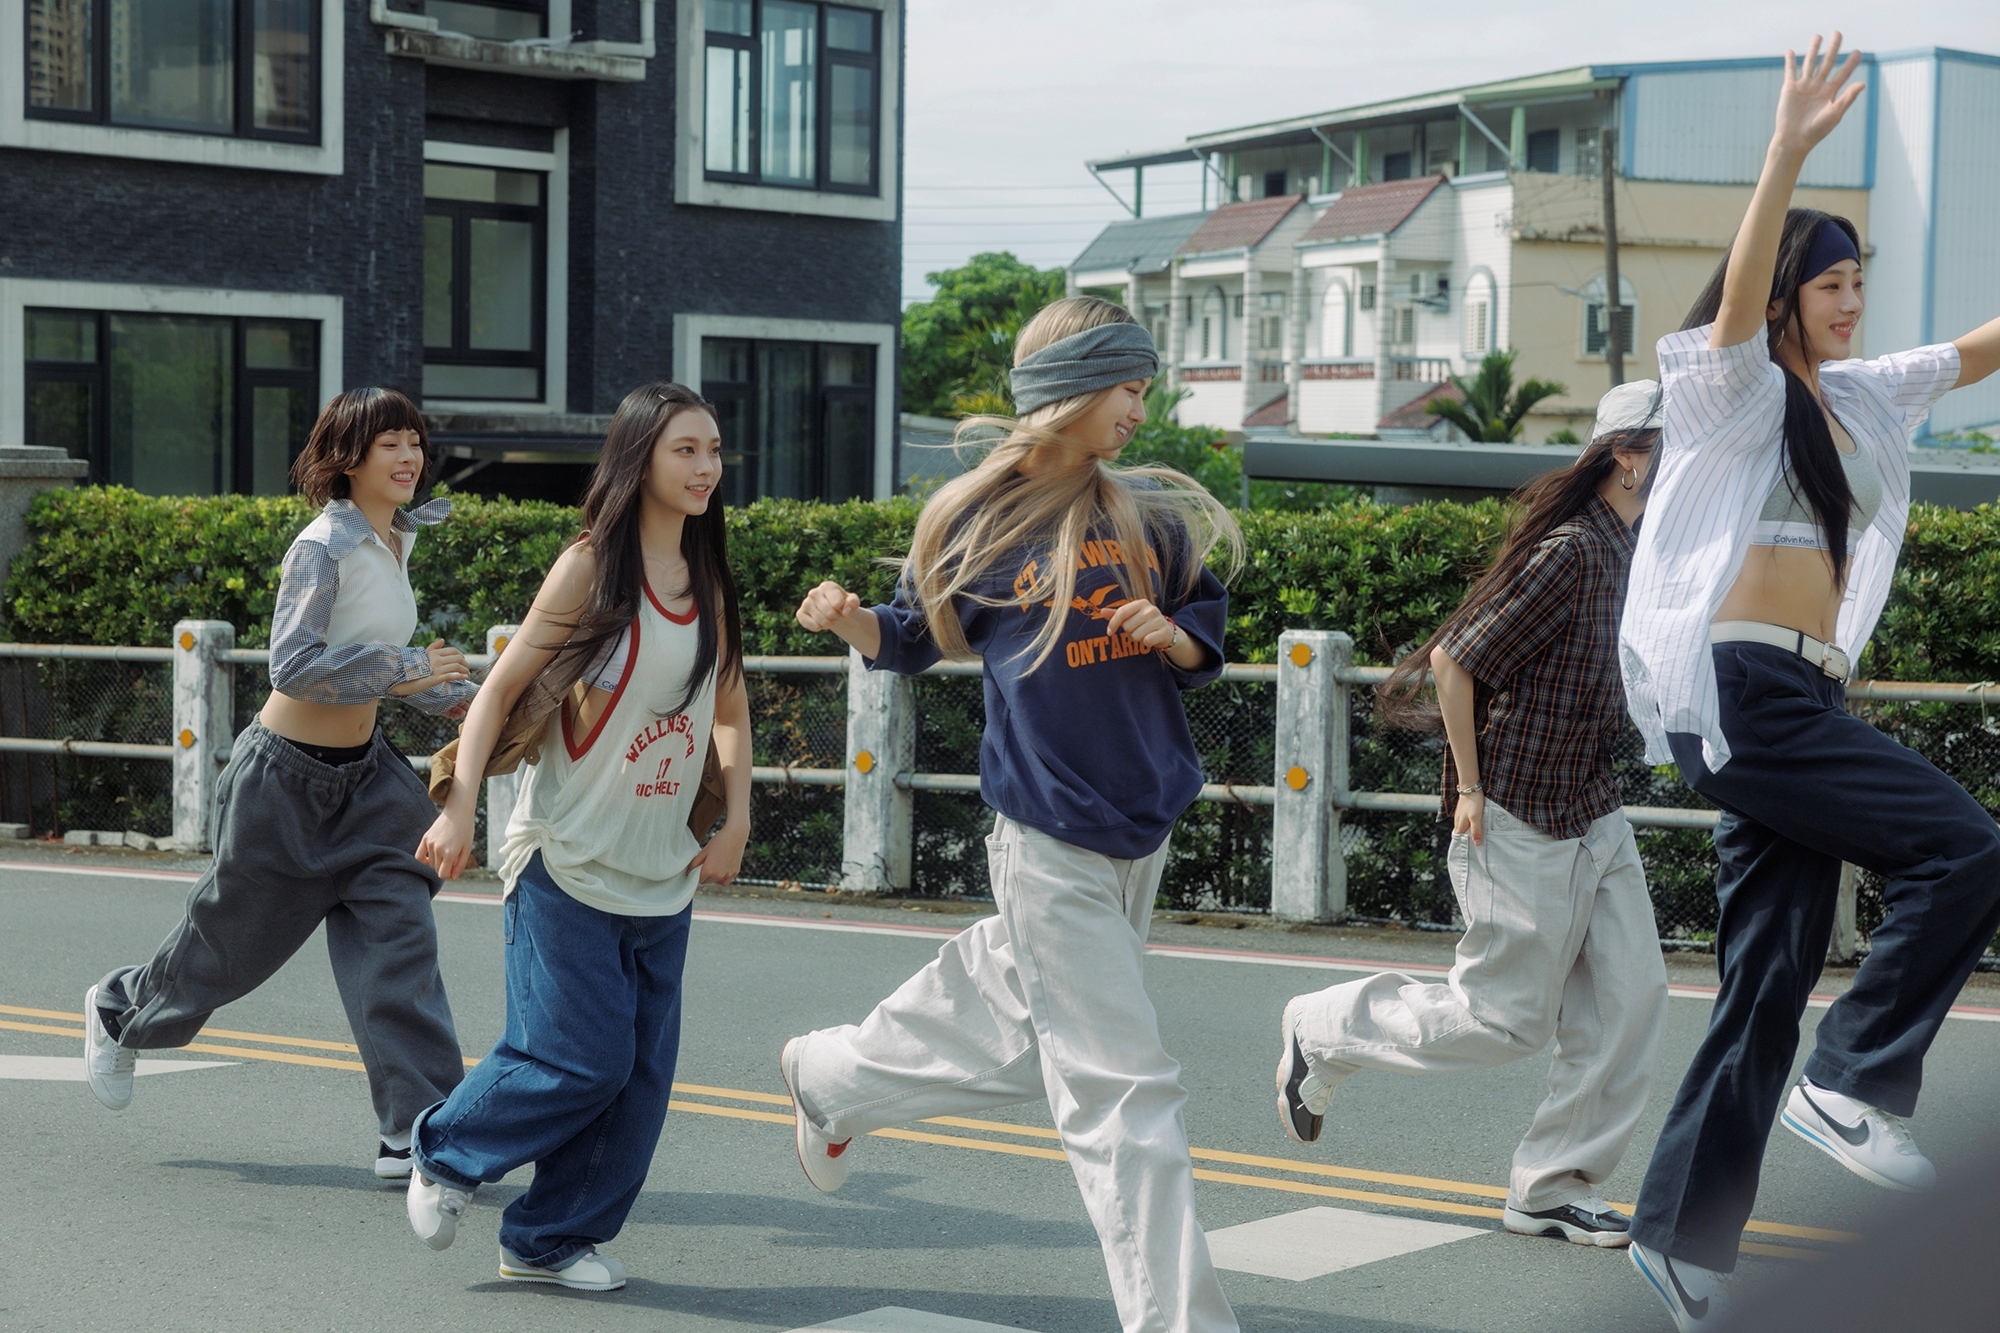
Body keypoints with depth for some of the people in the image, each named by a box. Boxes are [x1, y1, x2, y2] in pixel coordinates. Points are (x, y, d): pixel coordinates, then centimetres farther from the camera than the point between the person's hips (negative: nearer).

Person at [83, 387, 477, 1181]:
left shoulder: (395, 541, 6)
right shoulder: (322, 547, -19)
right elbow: (294, 663, -28)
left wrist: (458, 698, 13)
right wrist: (402, 670, -30)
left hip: (363, 774, 7)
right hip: (288, 775, -7)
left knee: (396, 934, -6)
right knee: (235, 937, 11)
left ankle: (416, 1131, -6)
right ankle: (119, 1010, 42)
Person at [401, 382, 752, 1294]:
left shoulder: (710, 580, 8)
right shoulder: (591, 567, -9)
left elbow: (729, 706, 19)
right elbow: (504, 685, -7)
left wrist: (737, 819, 7)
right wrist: (459, 806, -15)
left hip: (663, 873, 6)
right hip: (569, 863, -6)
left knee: (641, 1071, 2)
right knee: (582, 1057, -9)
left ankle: (551, 1239, 16)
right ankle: (444, 1152, 17)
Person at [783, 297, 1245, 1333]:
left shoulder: (1152, 512, 5)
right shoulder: (974, 518, -4)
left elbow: (1206, 638, 13)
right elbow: (919, 637, 8)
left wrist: (1171, 636, -9)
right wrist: (850, 621, -12)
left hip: (1146, 827, 5)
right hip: (1052, 839, -5)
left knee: (1008, 1036, 20)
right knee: (1121, 1089, -6)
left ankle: (832, 1075, 46)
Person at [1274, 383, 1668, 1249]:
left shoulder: (1639, 552, 7)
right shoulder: (1570, 552, -21)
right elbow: (1456, 662, -20)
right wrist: (1470, 790, -15)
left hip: (1594, 817, 9)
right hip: (1520, 825, -9)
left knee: (1629, 998, 3)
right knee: (1506, 1019, 0)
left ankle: (1551, 1188, 13)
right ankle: (1323, 1031, 20)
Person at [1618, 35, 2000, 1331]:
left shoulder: (1860, 398, 18)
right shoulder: (1731, 388, -1)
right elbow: (1742, 293, -21)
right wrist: (1787, 152, -34)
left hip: (1801, 698, 8)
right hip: (1738, 689, -8)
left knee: (1770, 978, 6)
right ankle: (1855, 1081, -5)